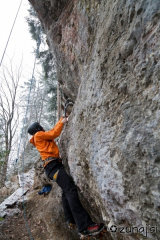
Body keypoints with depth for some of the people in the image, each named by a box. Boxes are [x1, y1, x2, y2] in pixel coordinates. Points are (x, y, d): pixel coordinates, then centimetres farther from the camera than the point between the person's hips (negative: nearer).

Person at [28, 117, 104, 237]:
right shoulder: (38, 135, 2)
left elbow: (53, 131, 36)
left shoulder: (41, 137, 28)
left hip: (53, 165, 11)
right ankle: (84, 226, -30)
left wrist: (62, 120, 35)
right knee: (71, 189, -24)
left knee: (66, 191, 13)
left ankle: (71, 220, 19)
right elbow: (55, 133, -6)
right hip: (53, 165, -11)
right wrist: (62, 122, 8)